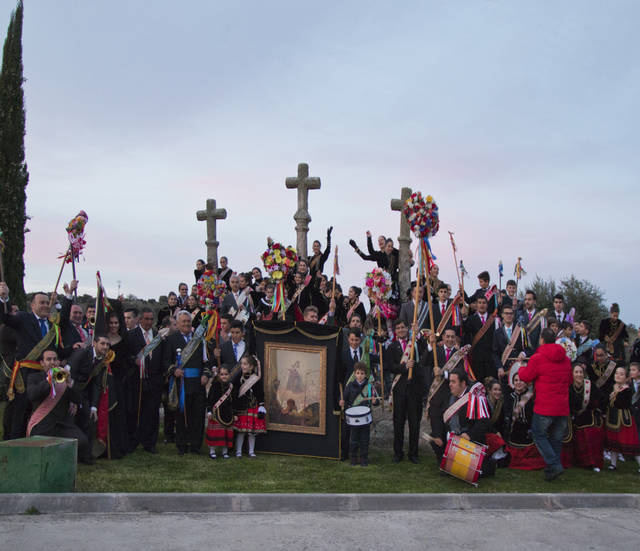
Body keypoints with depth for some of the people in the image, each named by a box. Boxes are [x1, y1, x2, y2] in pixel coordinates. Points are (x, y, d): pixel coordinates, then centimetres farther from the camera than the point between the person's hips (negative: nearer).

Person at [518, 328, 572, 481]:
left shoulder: (538, 358, -10)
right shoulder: (565, 359, 9)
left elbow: (526, 376, 0)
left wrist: (521, 368, 21)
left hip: (544, 406, -6)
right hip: (563, 407, 6)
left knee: (539, 434, 7)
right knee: (556, 438, 13)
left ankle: (554, 464, -8)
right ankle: (551, 469, 16)